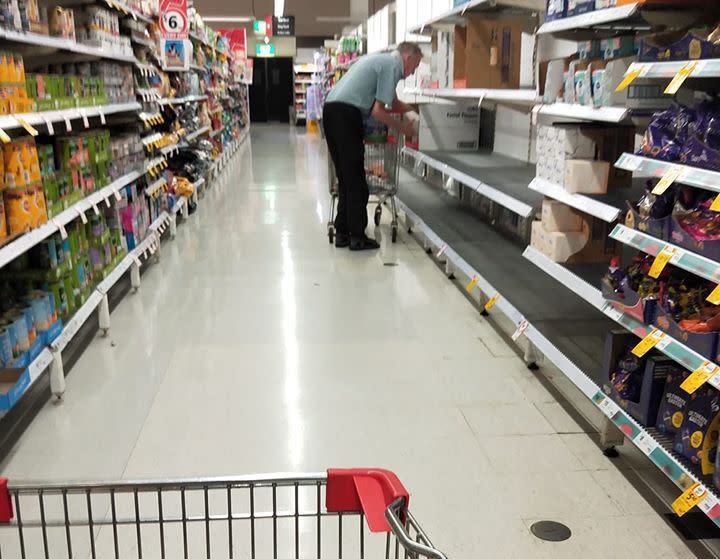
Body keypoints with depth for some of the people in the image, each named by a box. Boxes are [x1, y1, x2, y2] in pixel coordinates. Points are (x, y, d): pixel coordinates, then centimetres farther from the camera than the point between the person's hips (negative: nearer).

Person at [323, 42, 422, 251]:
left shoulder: (381, 60, 25)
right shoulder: (392, 66, -4)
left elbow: (392, 102, 33)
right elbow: (378, 112, -9)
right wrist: (402, 127, 4)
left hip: (331, 110, 9)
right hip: (346, 113, -9)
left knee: (345, 178, 13)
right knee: (355, 180, -2)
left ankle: (342, 233, 17)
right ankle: (357, 237, 4)